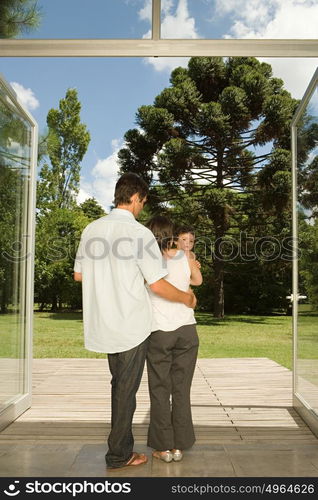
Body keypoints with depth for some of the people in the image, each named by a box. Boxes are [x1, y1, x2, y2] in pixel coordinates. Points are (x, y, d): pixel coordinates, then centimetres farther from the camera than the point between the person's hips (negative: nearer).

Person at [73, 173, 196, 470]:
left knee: (119, 384, 21)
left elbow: (78, 274, 12)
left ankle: (121, 445, 34)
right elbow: (158, 285, -16)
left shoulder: (92, 229, 3)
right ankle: (119, 455, 19)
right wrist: (186, 298, 1)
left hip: (104, 324, 6)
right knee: (126, 389, 7)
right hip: (131, 325, -6)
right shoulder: (140, 234, -16)